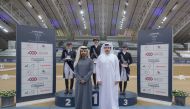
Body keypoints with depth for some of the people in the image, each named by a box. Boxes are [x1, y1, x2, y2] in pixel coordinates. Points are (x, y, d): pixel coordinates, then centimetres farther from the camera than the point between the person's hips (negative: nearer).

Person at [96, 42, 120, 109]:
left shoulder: (114, 57, 2)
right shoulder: (100, 57, 2)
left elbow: (117, 69, 2)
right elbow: (97, 69, 1)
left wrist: (117, 79, -2)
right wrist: (98, 79, -4)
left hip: (112, 79, 0)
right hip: (103, 79, 0)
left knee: (113, 94, 5)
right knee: (103, 94, 7)